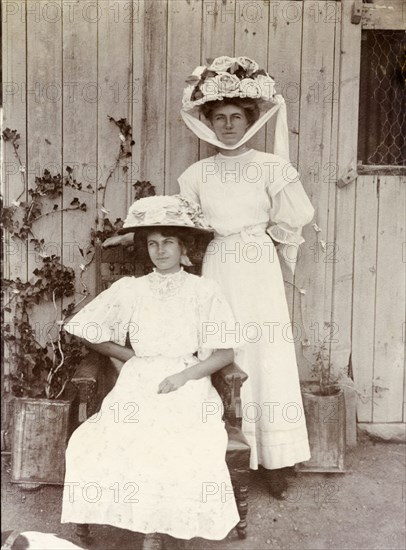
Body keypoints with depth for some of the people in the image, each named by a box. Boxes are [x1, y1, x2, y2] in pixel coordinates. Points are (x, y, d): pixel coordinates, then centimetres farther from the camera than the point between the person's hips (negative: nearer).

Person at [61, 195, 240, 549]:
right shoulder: (130, 289, 10)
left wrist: (184, 375, -14)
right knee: (107, 445, -26)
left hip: (188, 385, -1)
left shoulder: (204, 291, 4)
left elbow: (225, 354, 1)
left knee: (183, 451, -30)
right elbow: (88, 333, 15)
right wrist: (135, 358, 7)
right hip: (139, 385, 2)